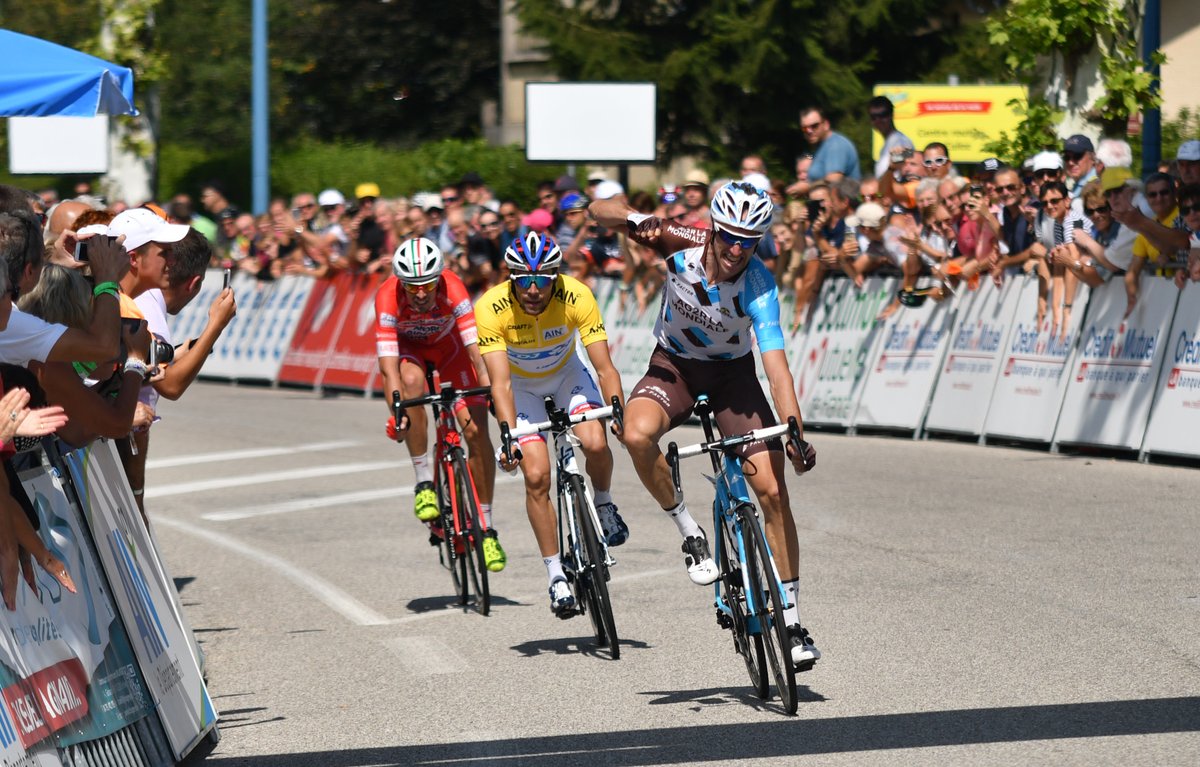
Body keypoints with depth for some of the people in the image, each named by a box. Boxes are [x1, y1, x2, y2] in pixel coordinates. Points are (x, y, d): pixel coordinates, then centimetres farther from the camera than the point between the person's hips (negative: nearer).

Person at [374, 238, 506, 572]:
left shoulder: (453, 289, -35)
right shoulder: (388, 298, -35)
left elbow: (476, 350, -38)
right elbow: (389, 366, -39)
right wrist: (396, 413, -51)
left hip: (450, 346, 1)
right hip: (409, 347, -1)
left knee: (477, 431, -14)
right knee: (412, 381, -37)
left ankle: (486, 529, -1)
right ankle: (424, 483, -23)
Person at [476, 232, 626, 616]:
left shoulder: (577, 297, -30)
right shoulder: (491, 308, -32)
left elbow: (605, 367, -31)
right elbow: (500, 382, -36)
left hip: (566, 373, 1)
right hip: (521, 384, -1)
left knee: (595, 444, -25)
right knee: (536, 476, -14)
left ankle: (603, 505, 7)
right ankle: (556, 576, -2)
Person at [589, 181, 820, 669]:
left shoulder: (758, 286, -27)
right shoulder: (684, 245, -22)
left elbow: (776, 364, -34)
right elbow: (600, 210, -18)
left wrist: (796, 432, -47)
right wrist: (636, 221, -41)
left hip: (733, 373, -1)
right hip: (674, 365, 1)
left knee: (773, 491, -11)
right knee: (637, 434, -33)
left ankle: (790, 619, -1)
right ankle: (690, 534, -11)